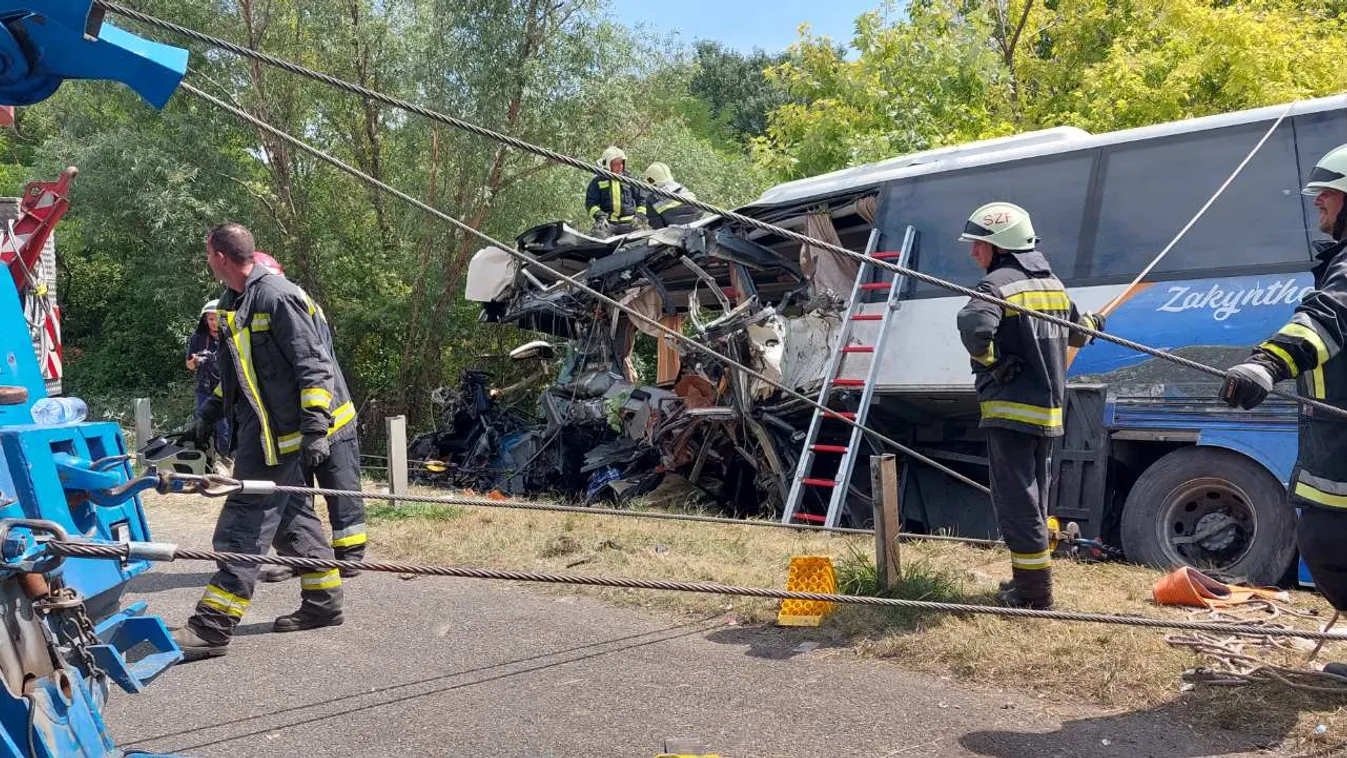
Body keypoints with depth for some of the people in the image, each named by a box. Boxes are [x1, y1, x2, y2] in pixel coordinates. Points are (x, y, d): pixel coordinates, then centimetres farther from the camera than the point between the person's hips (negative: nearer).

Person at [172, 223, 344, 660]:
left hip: (277, 432, -10)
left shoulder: (278, 298, -17)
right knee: (293, 516, 15)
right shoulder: (232, 302, 14)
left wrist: (316, 428, -21)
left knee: (244, 526, -8)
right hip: (255, 426, 10)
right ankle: (323, 603, 26)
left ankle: (212, 627, -5)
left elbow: (314, 367, -18)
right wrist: (214, 407, 25)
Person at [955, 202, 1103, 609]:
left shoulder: (997, 283, -14)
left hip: (1011, 410, -9)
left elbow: (974, 326, -34)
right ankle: (1029, 578, 26)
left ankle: (1034, 591, -1)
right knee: (1033, 497, 18)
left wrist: (989, 360, -17)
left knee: (1015, 499, -4)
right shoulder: (1052, 282, 14)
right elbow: (1076, 333, 22)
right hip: (1048, 408, 9)